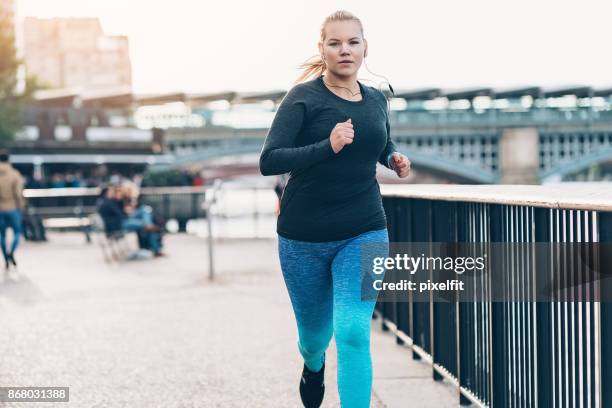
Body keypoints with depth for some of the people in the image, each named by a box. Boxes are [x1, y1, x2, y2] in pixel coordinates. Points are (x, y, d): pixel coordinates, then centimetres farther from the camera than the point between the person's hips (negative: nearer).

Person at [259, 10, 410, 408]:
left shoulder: (377, 100, 4)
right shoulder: (304, 98, -10)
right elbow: (269, 161, -19)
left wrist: (395, 159, 1)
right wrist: (328, 147, -31)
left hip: (364, 236, 2)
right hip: (305, 238, -1)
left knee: (353, 333, -15)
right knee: (315, 334, 16)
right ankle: (313, 366, 53)